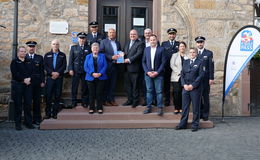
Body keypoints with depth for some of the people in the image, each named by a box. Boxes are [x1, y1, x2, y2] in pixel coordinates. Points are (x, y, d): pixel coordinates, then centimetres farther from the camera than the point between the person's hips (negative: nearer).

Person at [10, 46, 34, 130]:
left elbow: (32, 72, 9)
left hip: (28, 84, 4)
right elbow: (15, 74, -8)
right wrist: (24, 80, -15)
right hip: (17, 85, -3)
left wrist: (29, 79, -10)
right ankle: (18, 123, 6)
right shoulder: (14, 62, 4)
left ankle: (28, 122, 10)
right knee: (18, 104, -1)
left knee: (28, 104, 3)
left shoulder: (29, 62, 17)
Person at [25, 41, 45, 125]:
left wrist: (43, 81, 0)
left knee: (37, 101, 4)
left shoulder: (39, 57, 10)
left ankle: (37, 119, 10)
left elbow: (42, 70, 7)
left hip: (37, 83, 1)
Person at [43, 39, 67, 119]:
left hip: (59, 77, 0)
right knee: (48, 95, -2)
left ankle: (55, 113, 8)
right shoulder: (47, 55, 12)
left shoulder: (62, 55, 11)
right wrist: (52, 73, -12)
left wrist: (58, 73, -12)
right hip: (50, 77, 0)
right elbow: (45, 66, 2)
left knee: (57, 95, 1)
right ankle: (48, 113, 5)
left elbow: (64, 66, 2)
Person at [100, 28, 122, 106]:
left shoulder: (118, 43, 17)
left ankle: (111, 99, 15)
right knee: (106, 83, 1)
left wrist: (119, 57, -1)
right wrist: (111, 57, -17)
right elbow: (101, 53, -9)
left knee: (113, 84, 8)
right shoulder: (103, 42, 0)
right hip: (107, 65, -5)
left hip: (115, 65, 5)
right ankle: (105, 100, 9)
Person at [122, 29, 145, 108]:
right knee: (127, 85, 11)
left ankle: (135, 101, 11)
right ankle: (130, 100, 22)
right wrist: (123, 56, -2)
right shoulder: (127, 43, 20)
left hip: (134, 68, -7)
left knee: (135, 85, 1)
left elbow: (138, 54, -16)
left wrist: (129, 60, -20)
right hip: (126, 68, 7)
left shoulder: (140, 44, -4)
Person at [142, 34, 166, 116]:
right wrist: (147, 71, -5)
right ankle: (149, 107, 15)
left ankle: (160, 108, 5)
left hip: (158, 74, -3)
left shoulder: (161, 49, 0)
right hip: (148, 73, 3)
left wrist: (157, 72, -12)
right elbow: (143, 62, 9)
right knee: (149, 90, 8)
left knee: (159, 91, -1)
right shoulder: (146, 49, 10)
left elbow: (163, 62, -4)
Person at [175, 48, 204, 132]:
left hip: (195, 88, -4)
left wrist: (192, 85, -13)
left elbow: (200, 75, -7)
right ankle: (183, 123, 15)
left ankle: (195, 125, 12)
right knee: (184, 106, 7)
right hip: (185, 87, 4)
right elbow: (182, 74, 11)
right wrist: (184, 85, -4)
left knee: (195, 107, 2)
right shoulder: (185, 62, 15)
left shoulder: (200, 62, 1)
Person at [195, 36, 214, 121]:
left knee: (205, 97, 2)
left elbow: (211, 66, 0)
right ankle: (199, 114, 13)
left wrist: (211, 78, -7)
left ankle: (205, 115, 9)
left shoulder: (209, 53, 4)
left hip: (205, 79, -2)